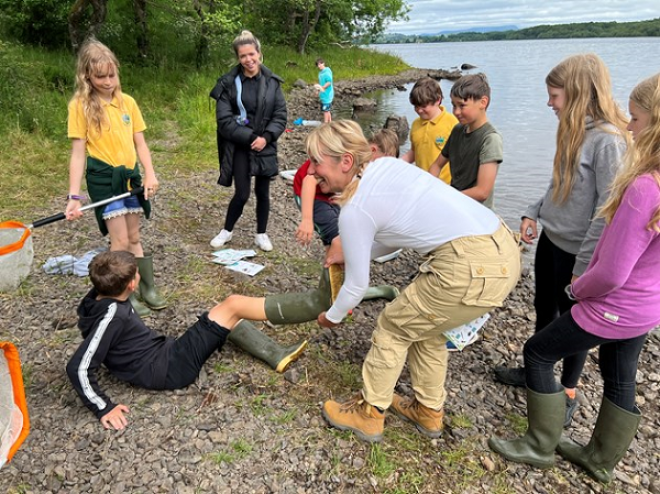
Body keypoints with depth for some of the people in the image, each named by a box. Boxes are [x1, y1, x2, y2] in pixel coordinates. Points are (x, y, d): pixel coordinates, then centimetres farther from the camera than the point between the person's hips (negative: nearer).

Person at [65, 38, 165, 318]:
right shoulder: (80, 105, -9)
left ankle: (147, 288, 27)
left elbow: (139, 143, 6)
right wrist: (74, 196, -15)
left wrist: (150, 174, -8)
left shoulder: (127, 102, 3)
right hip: (103, 178, -4)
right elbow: (78, 152, -11)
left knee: (134, 238, 15)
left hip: (130, 175, 5)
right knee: (120, 240, -3)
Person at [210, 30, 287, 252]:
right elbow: (224, 120, -10)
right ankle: (227, 230, 22)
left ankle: (261, 234, 28)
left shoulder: (272, 82, -1)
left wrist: (266, 137, -14)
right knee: (242, 193, -3)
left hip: (265, 146, 2)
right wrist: (250, 137, -17)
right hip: (239, 146, -2)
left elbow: (281, 116, 0)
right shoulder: (228, 83, -7)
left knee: (263, 192, 10)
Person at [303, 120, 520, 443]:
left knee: (393, 326, 13)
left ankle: (368, 415, 30)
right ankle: (428, 412, 43)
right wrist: (350, 253, 28)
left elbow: (357, 285, 2)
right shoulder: (385, 165, 13)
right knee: (424, 326, 26)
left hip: (473, 268, -8)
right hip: (503, 249, 9)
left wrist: (331, 317, 20)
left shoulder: (354, 210, -9)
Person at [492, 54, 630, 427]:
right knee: (544, 311, 21)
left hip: (577, 253, -8)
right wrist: (534, 213, 4)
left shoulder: (608, 140, -22)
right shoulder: (574, 132, 5)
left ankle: (568, 394, 31)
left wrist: (584, 266, -20)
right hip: (550, 241, 8)